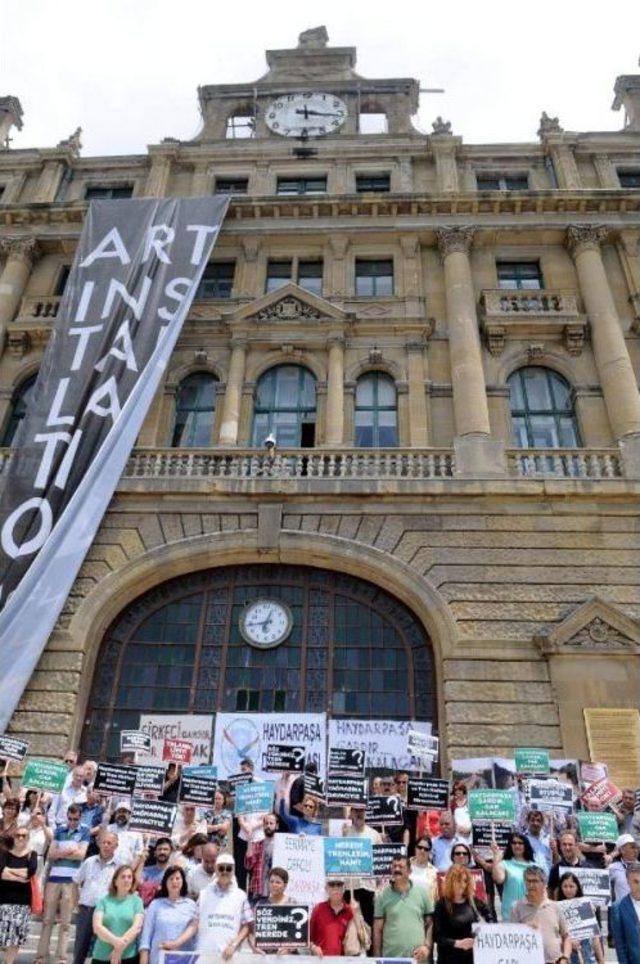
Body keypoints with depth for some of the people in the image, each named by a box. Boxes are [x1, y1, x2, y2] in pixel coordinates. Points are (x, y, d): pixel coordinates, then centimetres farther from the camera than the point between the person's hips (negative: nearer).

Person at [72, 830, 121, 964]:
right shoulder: (89, 862, 5)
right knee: (80, 947, 11)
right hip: (85, 910, 3)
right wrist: (78, 900, 11)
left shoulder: (119, 865, -5)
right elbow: (76, 882, 18)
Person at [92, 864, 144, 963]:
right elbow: (97, 926, -4)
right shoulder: (104, 900, 7)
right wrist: (116, 941, -16)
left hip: (128, 956, -1)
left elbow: (137, 927, -4)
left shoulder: (136, 900, 6)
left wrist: (121, 946, -15)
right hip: (101, 956, 1)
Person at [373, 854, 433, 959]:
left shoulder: (421, 892, 4)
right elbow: (377, 929, 4)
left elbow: (430, 924, 8)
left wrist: (427, 946, -5)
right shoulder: (382, 896, 2)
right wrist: (377, 958, 0)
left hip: (418, 958, 1)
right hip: (391, 958, -1)